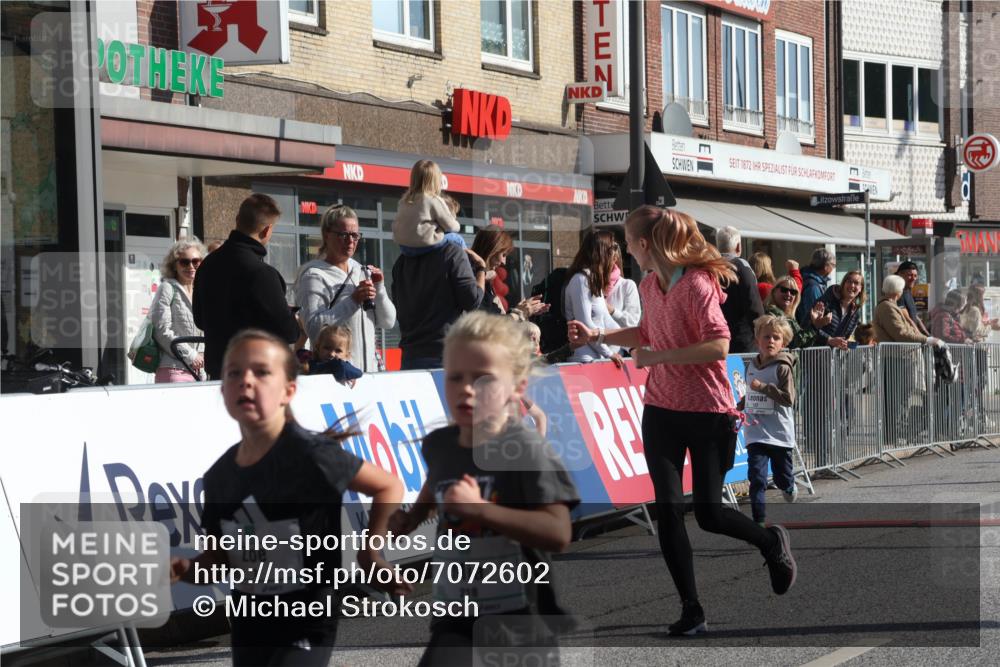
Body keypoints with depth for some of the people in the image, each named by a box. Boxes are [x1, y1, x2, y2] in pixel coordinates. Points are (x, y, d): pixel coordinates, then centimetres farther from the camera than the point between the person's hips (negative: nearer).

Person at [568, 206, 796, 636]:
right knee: (668, 508, -4)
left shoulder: (698, 285, -17)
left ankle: (771, 543, 32)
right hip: (661, 410, 6)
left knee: (708, 513, 0)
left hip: (709, 412, -6)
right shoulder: (649, 285, 8)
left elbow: (719, 344, -26)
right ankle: (691, 610, 4)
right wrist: (596, 336, 22)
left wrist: (657, 357, -22)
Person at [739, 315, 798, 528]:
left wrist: (763, 387, -23)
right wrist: (740, 407, 12)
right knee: (756, 478, -11)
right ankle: (759, 521, -9)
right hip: (756, 432, 3)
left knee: (782, 478, 12)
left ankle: (790, 488, 47)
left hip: (780, 433, -3)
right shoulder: (751, 366, 8)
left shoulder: (783, 368, -9)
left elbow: (788, 399, -18)